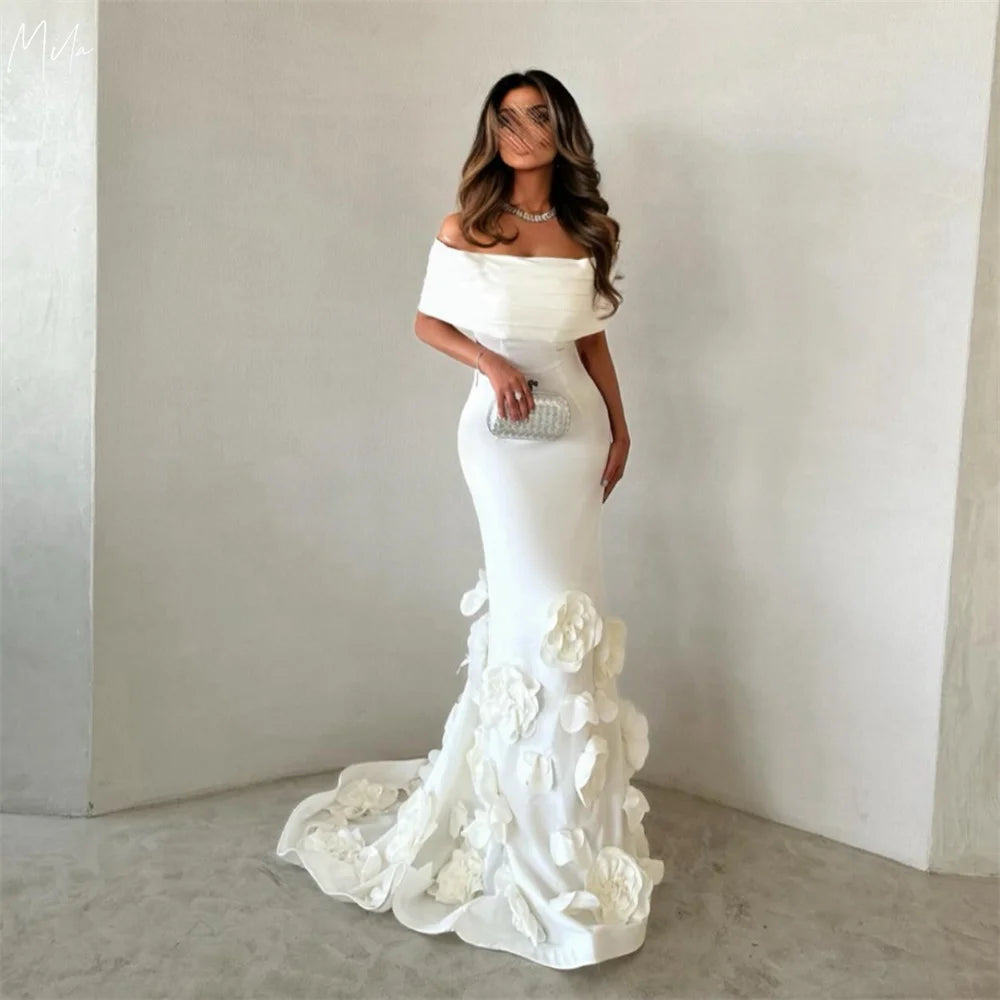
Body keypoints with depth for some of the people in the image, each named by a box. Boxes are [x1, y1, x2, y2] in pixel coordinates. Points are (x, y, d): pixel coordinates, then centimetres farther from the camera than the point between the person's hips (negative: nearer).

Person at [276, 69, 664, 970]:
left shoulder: (587, 231, 7)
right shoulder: (465, 229, -1)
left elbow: (593, 337, 14)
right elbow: (430, 322, 5)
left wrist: (620, 425, 12)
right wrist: (492, 363, -12)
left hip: (578, 425, 4)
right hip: (504, 429, -4)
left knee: (556, 598, 6)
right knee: (541, 604, -6)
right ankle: (548, 837, 9)